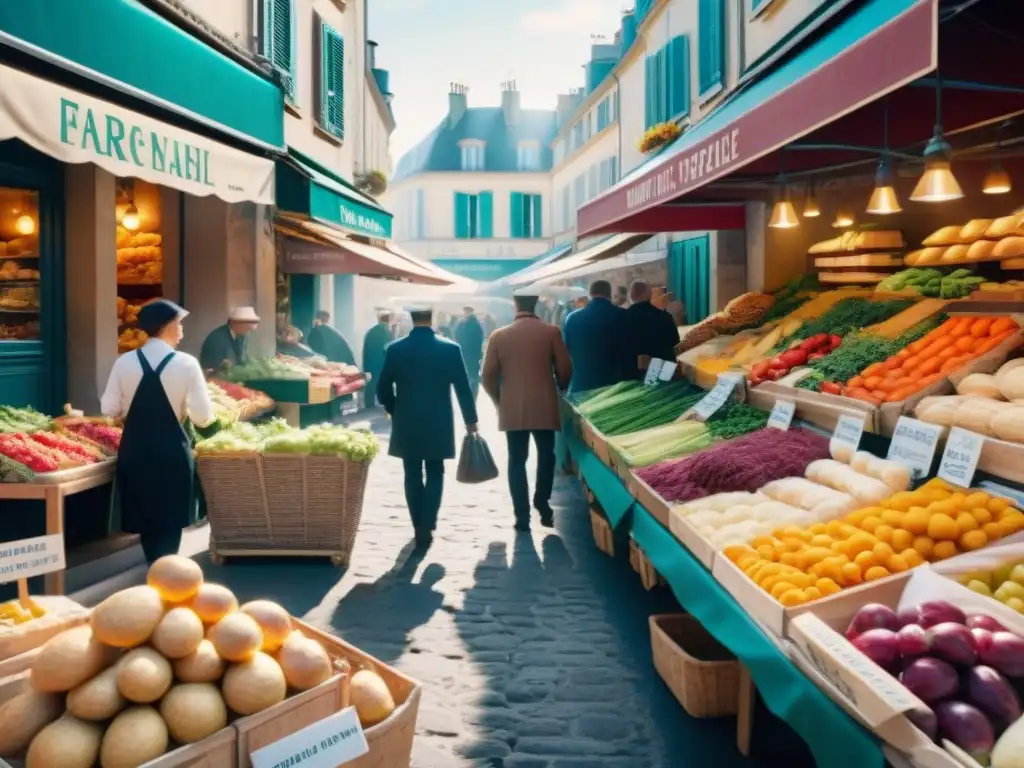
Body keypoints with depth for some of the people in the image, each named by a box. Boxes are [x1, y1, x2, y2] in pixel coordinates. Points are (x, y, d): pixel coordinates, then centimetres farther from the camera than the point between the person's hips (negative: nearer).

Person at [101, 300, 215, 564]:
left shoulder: (124, 362, -3)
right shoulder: (186, 363, -11)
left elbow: (109, 409, 1)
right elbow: (203, 417, -12)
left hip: (134, 449, 3)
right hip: (172, 451, -3)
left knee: (145, 516, 18)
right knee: (171, 521, 8)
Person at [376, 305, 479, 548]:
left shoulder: (395, 349, -5)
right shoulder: (450, 348, -7)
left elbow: (383, 389, 0)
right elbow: (463, 388, -5)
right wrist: (470, 420, 6)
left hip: (406, 425, 1)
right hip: (438, 424, -1)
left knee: (413, 476, 11)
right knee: (435, 474, 11)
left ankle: (419, 527, 16)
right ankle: (427, 526, 1)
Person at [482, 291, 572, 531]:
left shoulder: (499, 335, -2)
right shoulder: (551, 332, -5)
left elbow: (488, 376, -2)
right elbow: (565, 370, -2)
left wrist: (500, 401, 15)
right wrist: (557, 390, 19)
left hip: (512, 409, 1)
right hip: (544, 406, -1)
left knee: (517, 461, 7)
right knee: (546, 456, 18)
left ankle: (522, 516, 7)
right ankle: (542, 503, 11)